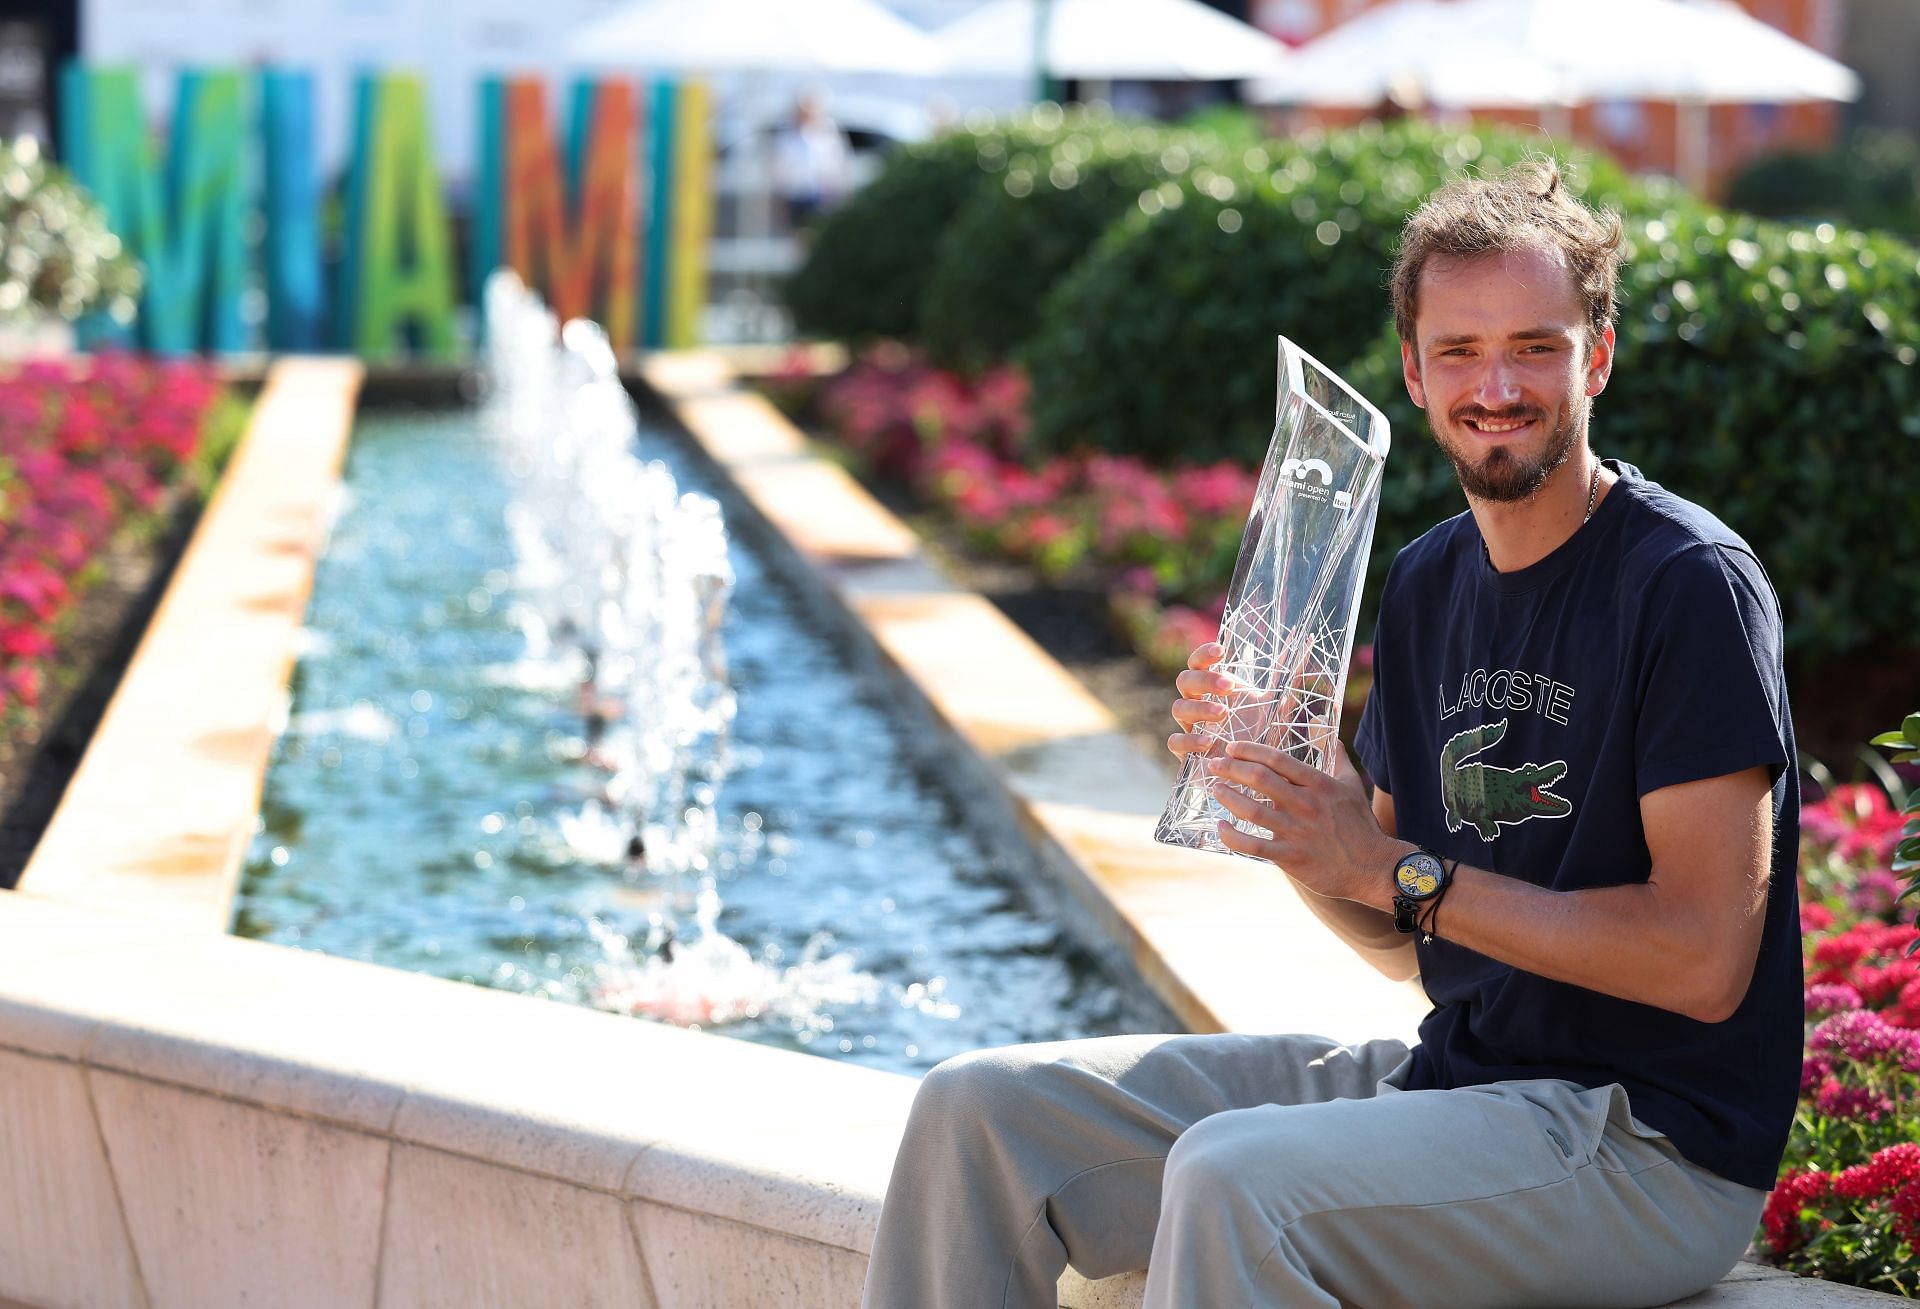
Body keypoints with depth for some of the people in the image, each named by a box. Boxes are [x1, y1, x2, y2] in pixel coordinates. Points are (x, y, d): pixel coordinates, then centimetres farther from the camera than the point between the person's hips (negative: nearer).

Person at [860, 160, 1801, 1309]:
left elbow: (1704, 962, -19)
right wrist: (1272, 792, -4)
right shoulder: (1430, 582, 11)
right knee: (983, 1109, -1)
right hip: (1459, 1076, 8)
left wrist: (1391, 868, -18)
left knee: (1234, 1181, -34)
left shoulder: (1692, 585, -13)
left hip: (1657, 1141, -7)